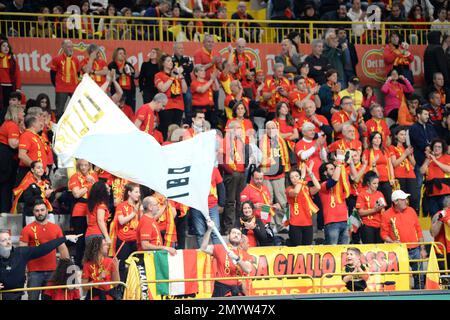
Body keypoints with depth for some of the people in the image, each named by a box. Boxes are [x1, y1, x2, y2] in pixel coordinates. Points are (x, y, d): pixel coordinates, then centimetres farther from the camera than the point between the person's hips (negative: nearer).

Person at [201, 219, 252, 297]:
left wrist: (236, 258, -20)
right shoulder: (220, 248, 6)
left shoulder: (244, 254, 12)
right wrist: (209, 229, -17)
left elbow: (248, 270, -5)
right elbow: (204, 248, -10)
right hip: (221, 287, -3)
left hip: (237, 288, 3)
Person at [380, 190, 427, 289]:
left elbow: (418, 230, 13)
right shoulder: (387, 215, -2)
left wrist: (422, 249, 10)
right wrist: (392, 242, -19)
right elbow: (384, 233, 0)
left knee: (419, 277, 6)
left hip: (415, 250, 3)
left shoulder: (411, 211, 9)